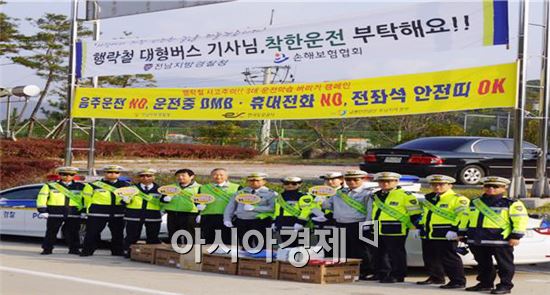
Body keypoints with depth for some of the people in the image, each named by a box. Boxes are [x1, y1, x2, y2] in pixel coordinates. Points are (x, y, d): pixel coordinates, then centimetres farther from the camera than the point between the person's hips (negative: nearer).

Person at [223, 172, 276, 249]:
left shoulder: (271, 194, 0)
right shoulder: (240, 193, 14)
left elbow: (272, 208, -14)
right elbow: (230, 207, 16)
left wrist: (254, 208, -18)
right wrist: (227, 220, 1)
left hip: (260, 222, -4)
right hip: (241, 222, 4)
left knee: (261, 247, -8)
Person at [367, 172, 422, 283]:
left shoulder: (405, 195, -6)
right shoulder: (376, 195, 16)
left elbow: (415, 213, -6)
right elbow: (374, 211, 29)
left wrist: (417, 227, -9)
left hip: (396, 231, -8)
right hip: (378, 231, 8)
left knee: (395, 253, -4)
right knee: (380, 253, 13)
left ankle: (398, 276, 3)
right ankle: (381, 273, 23)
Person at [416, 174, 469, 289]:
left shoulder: (458, 200, -7)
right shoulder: (428, 198, 18)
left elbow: (463, 216, -16)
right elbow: (424, 214, 29)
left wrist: (455, 230, -23)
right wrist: (420, 228, 23)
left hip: (446, 236, -8)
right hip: (427, 235, 8)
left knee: (449, 259, -8)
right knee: (429, 258, 15)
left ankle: (458, 281, -2)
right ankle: (436, 278, 29)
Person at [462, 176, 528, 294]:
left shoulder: (512, 204, -2)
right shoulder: (474, 203, 14)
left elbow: (520, 220, -6)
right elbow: (467, 219, 22)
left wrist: (516, 236, -13)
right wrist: (462, 233, 18)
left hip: (500, 240, -5)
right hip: (477, 240, 5)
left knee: (504, 265, 0)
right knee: (483, 264, 13)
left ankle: (505, 285, 8)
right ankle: (485, 283, 24)